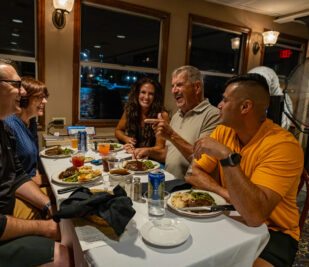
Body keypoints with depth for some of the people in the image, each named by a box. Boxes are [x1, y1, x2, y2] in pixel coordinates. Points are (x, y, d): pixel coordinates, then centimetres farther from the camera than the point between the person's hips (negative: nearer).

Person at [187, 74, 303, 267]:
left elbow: (254, 216, -32)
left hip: (273, 231, -4)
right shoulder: (224, 131, -4)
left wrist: (226, 156, -35)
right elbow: (193, 174, -2)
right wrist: (226, 193, -17)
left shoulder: (284, 145, -23)